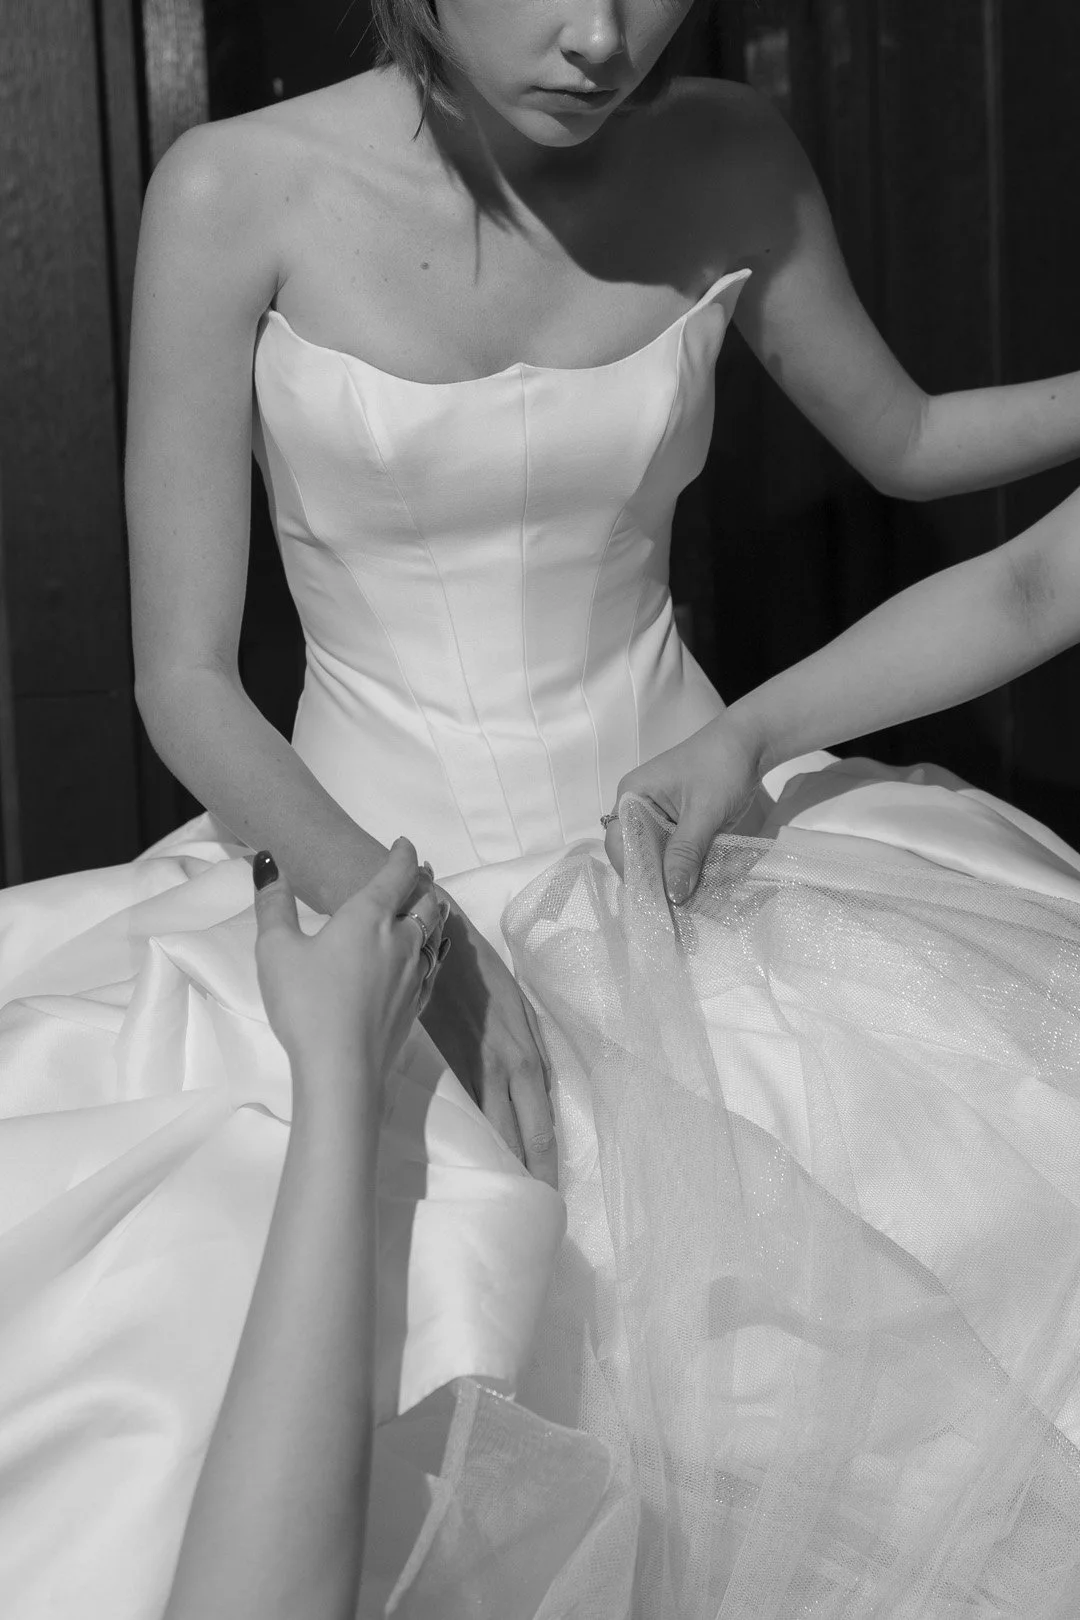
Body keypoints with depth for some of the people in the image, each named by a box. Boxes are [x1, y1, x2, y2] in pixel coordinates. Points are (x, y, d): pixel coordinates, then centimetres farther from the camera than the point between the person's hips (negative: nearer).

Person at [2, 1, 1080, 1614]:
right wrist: (445, 974, -26)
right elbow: (185, 680, -14)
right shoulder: (237, 191, -15)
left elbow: (908, 444, 12)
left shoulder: (729, 161, -6)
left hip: (689, 863, 3)